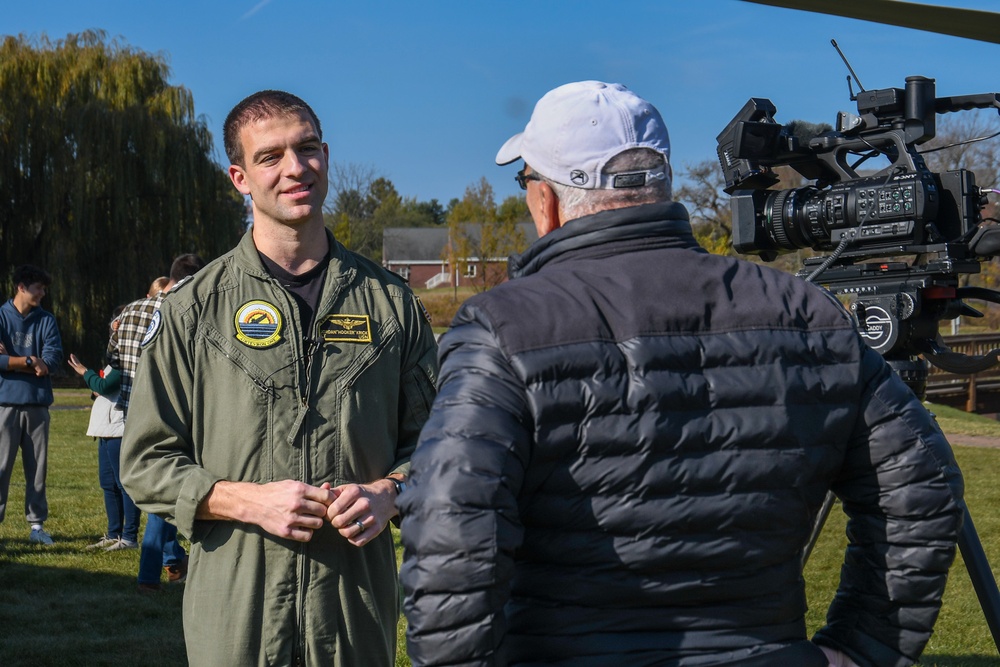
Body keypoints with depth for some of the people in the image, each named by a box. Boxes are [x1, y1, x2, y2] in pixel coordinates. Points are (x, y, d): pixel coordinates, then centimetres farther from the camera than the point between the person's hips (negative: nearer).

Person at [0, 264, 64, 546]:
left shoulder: (46, 320, 9)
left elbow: (54, 356, -4)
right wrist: (30, 360, -11)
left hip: (38, 403, 3)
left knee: (38, 466, 6)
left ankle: (37, 524, 13)